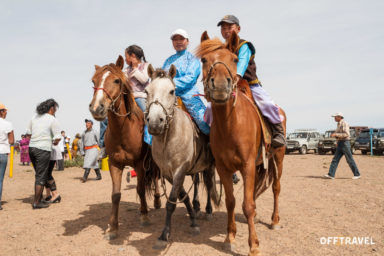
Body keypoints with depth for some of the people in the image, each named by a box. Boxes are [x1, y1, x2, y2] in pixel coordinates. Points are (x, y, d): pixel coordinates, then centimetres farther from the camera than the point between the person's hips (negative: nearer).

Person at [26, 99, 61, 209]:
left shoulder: (35, 117, 11)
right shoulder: (52, 119, -7)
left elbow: (28, 132, 17)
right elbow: (57, 137, -10)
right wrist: (55, 142, 10)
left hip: (32, 147, 7)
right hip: (43, 149, -7)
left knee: (39, 174, 18)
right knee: (41, 177, 1)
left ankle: (39, 198, 24)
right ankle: (36, 202, 4)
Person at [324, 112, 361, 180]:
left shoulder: (344, 124, -13)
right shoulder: (339, 124, 17)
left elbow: (346, 134, -23)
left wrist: (336, 134, -23)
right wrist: (334, 135, 14)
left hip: (345, 143, -9)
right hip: (340, 144, 9)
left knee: (350, 160, -1)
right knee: (335, 159, 1)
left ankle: (357, 174, 11)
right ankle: (331, 175, -3)